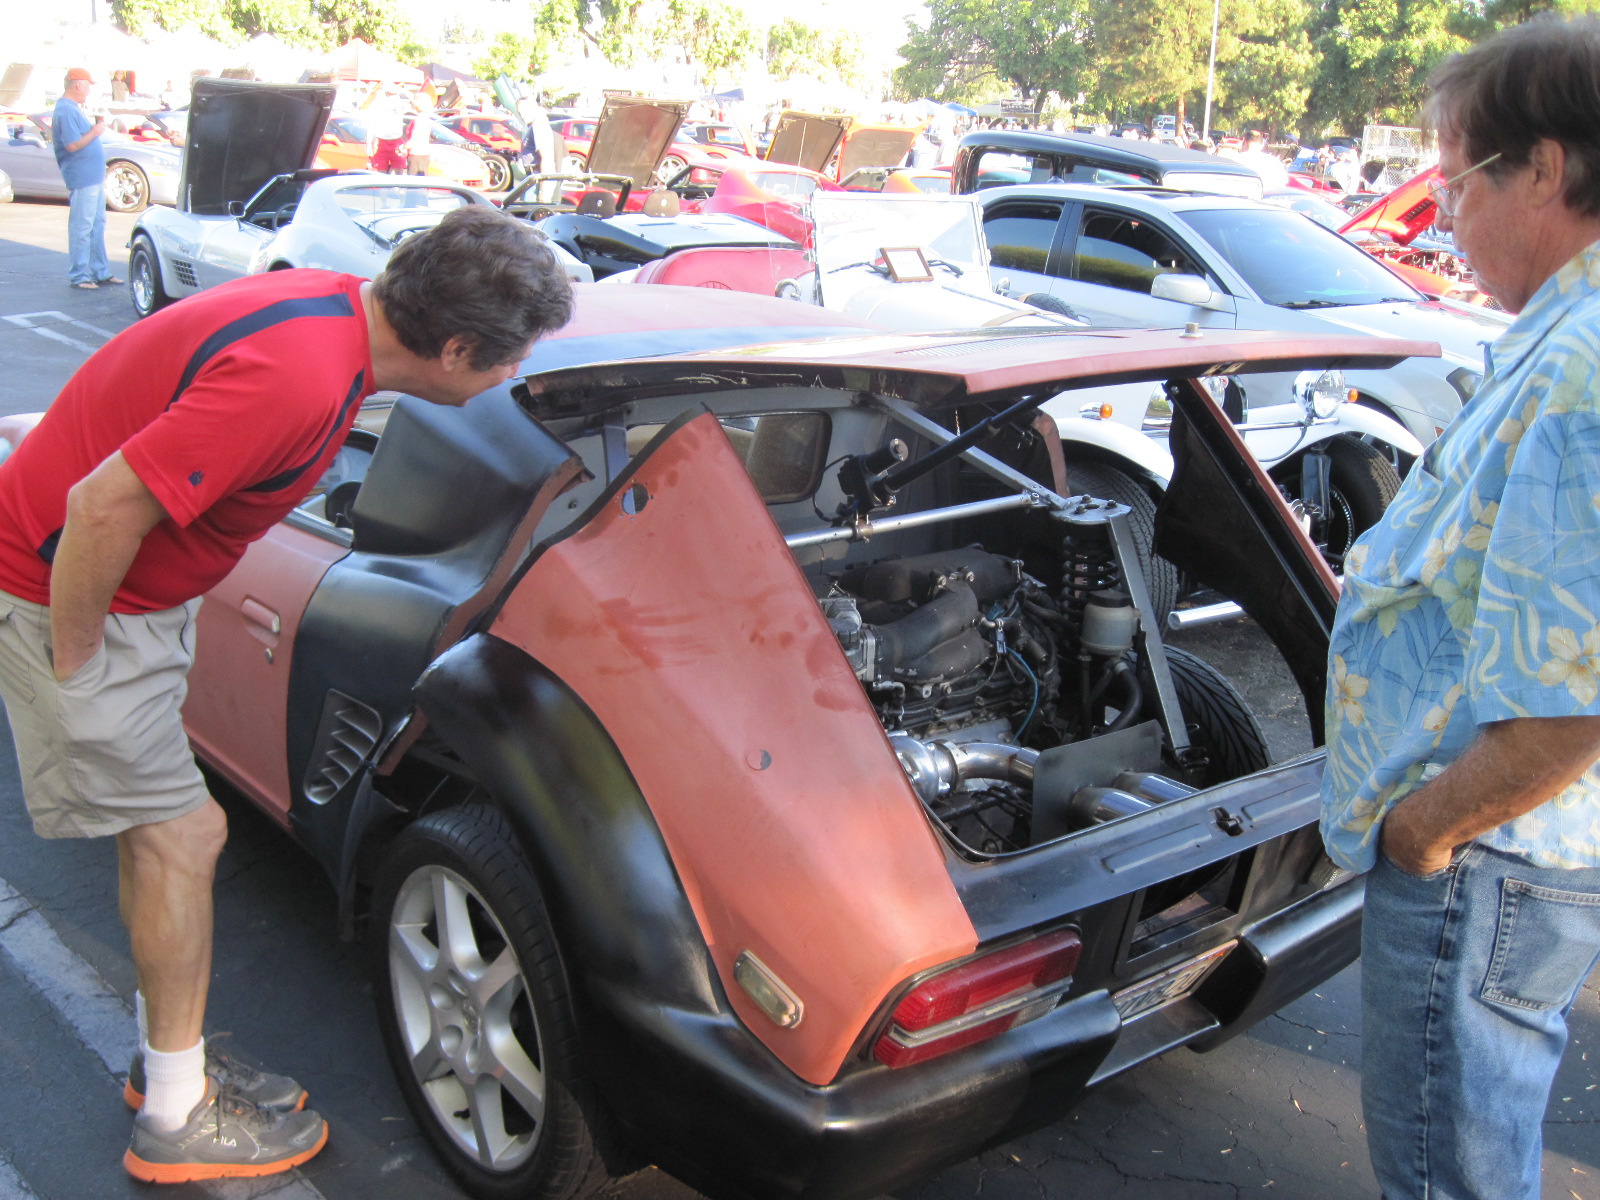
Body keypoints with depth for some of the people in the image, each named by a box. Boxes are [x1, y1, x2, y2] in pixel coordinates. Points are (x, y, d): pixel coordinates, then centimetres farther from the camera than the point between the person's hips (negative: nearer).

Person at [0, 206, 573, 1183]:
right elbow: (101, 510, -31)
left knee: (161, 832, 17)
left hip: (137, 587, 9)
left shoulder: (339, 302, -4)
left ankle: (169, 1058, 33)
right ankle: (178, 1118, 15)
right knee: (185, 834, -1)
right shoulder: (298, 378, -34)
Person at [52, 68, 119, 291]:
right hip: (82, 179, -11)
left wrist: (95, 129, 11)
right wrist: (95, 132, -14)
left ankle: (101, 272, 22)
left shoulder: (74, 108, 16)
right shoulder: (66, 111, -15)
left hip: (94, 178, 11)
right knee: (81, 228, -7)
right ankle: (78, 277, -3)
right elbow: (73, 145, -22)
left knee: (97, 226, 15)